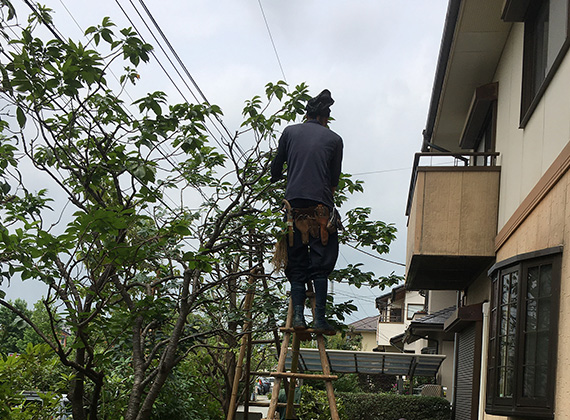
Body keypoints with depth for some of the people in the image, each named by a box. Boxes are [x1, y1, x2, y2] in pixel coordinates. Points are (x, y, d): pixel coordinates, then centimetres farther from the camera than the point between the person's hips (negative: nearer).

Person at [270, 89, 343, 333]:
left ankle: (298, 315, -2)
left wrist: (274, 181, 40)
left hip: (293, 202, 2)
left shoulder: (290, 132, 12)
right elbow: (334, 179, 11)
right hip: (321, 206, -2)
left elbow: (276, 166, 19)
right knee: (321, 263, 0)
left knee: (296, 263, 6)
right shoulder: (334, 139, 9)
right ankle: (320, 318, -6)